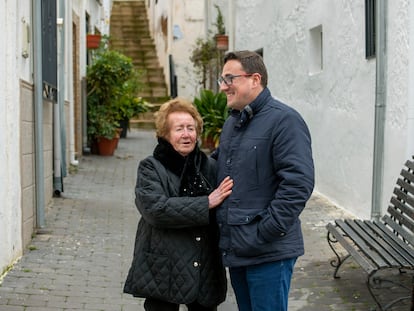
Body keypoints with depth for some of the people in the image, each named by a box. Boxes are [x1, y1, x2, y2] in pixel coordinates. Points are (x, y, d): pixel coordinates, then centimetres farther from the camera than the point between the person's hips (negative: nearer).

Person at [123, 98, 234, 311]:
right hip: (163, 272, -3)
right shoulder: (150, 168, -3)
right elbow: (156, 208, -19)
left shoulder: (210, 167, 8)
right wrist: (206, 203, -18)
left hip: (205, 272, 4)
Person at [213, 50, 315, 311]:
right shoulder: (231, 123, 15)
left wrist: (266, 233, -21)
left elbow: (298, 182, -21)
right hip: (235, 249, 9)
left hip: (269, 254, -8)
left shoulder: (284, 120, -13)